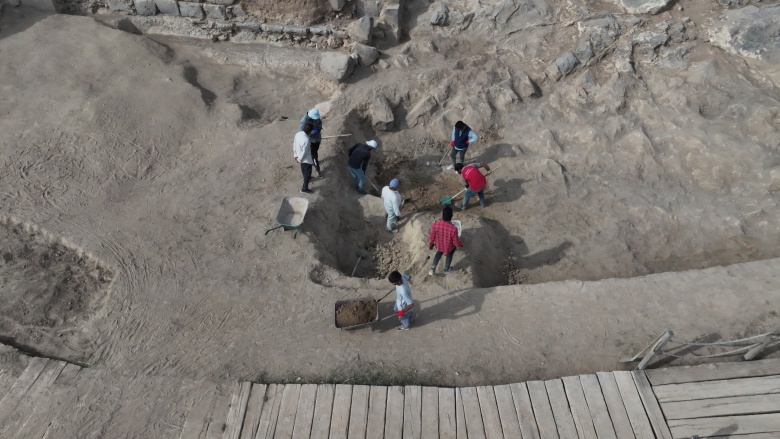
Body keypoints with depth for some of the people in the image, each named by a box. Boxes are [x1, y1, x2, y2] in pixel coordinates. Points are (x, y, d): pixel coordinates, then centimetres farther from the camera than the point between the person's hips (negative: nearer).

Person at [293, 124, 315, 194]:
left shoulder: (298, 134, -11)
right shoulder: (306, 140, -35)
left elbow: (294, 144, 3)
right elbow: (304, 152, -27)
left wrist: (295, 155, 14)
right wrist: (300, 159, -10)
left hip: (300, 157, 8)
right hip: (306, 159, -8)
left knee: (304, 170, 32)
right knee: (308, 173, 9)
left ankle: (306, 178, 59)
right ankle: (304, 189, 19)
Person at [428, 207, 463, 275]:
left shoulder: (435, 225, -31)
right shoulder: (453, 228, -38)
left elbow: (431, 237, -14)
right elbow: (456, 242, -22)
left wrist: (430, 245, 7)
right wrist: (461, 244, 2)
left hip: (439, 245, 2)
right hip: (449, 247, -2)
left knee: (439, 254, 35)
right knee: (449, 256, 31)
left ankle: (433, 268, 38)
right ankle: (446, 270, 54)